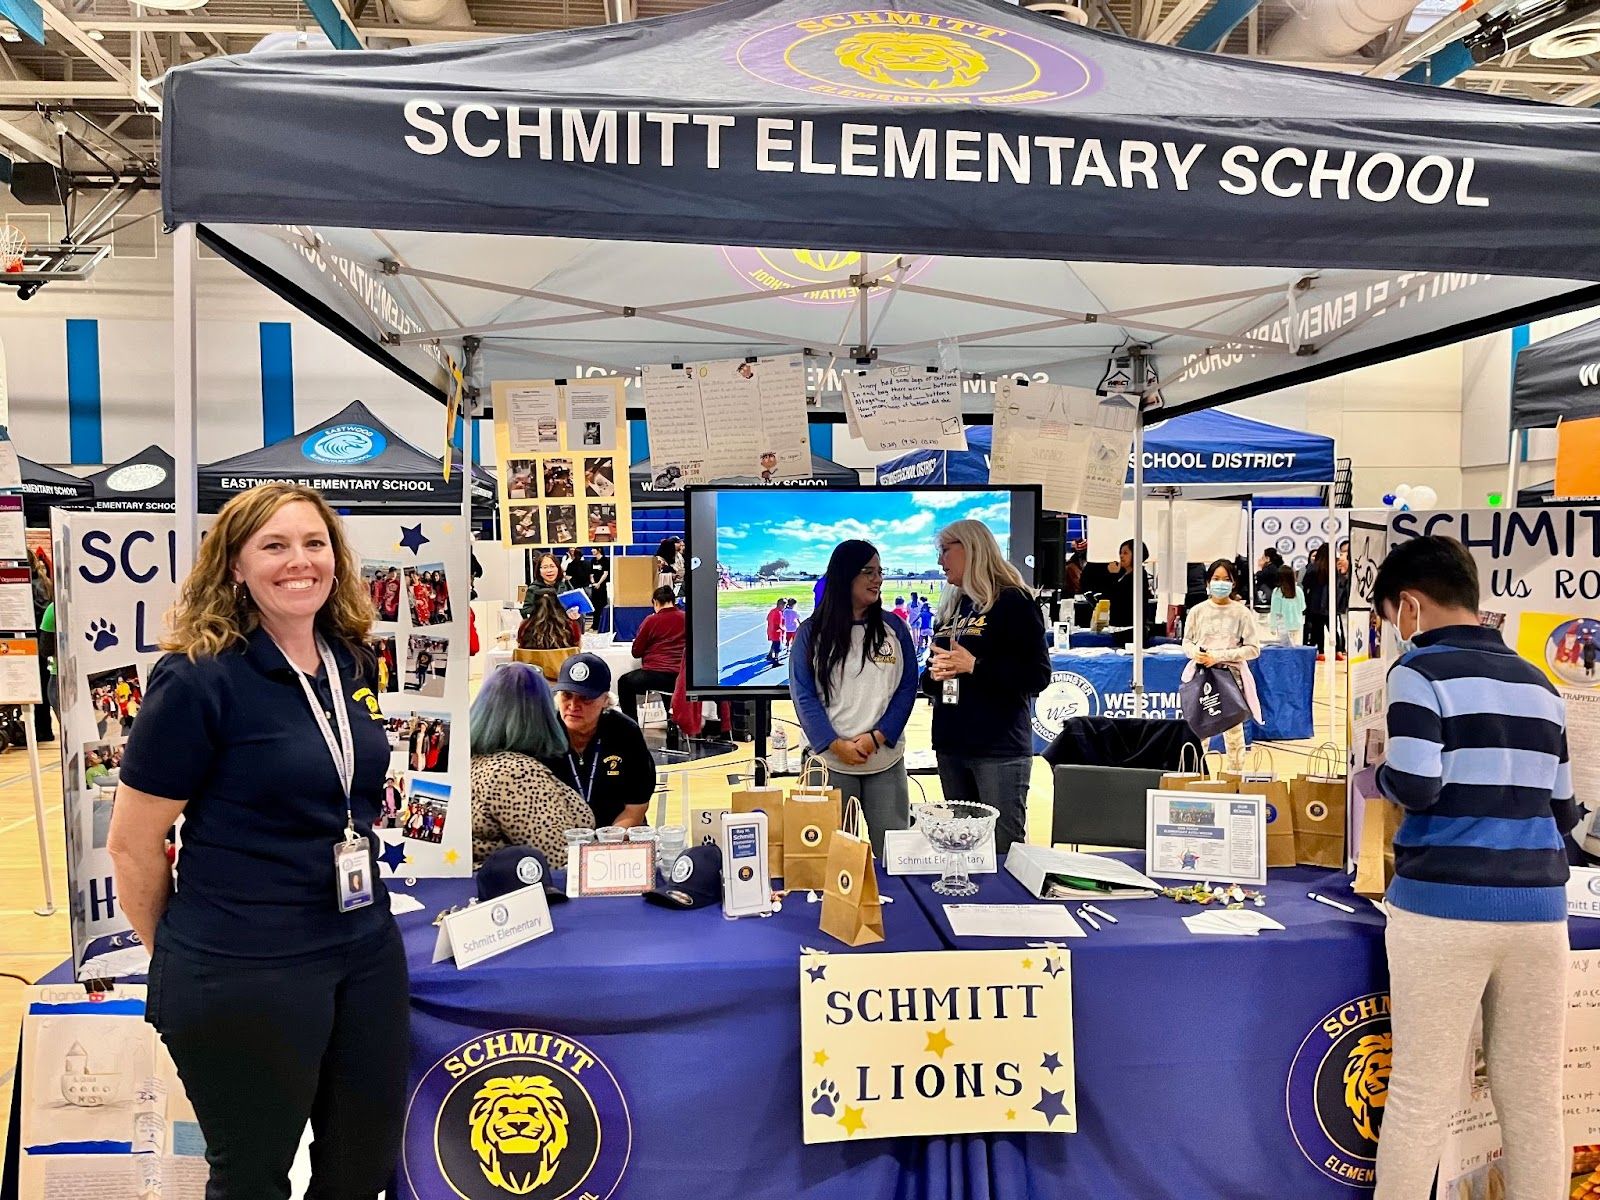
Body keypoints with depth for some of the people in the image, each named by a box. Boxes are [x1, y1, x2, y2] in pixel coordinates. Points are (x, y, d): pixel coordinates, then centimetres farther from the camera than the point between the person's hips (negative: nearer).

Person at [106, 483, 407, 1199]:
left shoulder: (352, 662, 2)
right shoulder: (199, 678, -17)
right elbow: (131, 845, -10)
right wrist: (182, 954, 2)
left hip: (367, 950, 6)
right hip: (244, 976, -5)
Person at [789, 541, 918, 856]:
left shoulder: (896, 629, 6)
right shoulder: (812, 632, 1)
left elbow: (907, 689, 2)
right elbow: (803, 695, -3)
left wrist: (876, 737, -11)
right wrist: (836, 744, -14)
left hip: (886, 760, 2)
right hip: (832, 762, -1)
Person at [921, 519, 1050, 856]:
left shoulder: (1012, 602, -6)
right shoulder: (950, 608, 16)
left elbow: (1038, 676, -13)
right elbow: (928, 680, 22)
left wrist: (974, 666, -20)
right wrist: (934, 674, -2)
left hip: (999, 750, -7)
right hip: (950, 746, 7)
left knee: (1005, 849, -5)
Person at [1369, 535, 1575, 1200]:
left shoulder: (1422, 670, -5)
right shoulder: (1539, 684, 14)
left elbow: (1415, 786, -15)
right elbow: (1563, 811, 16)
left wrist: (1378, 775, 5)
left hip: (1445, 904, -6)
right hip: (1539, 908, 6)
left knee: (1420, 1097, 3)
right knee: (1535, 1100, 12)